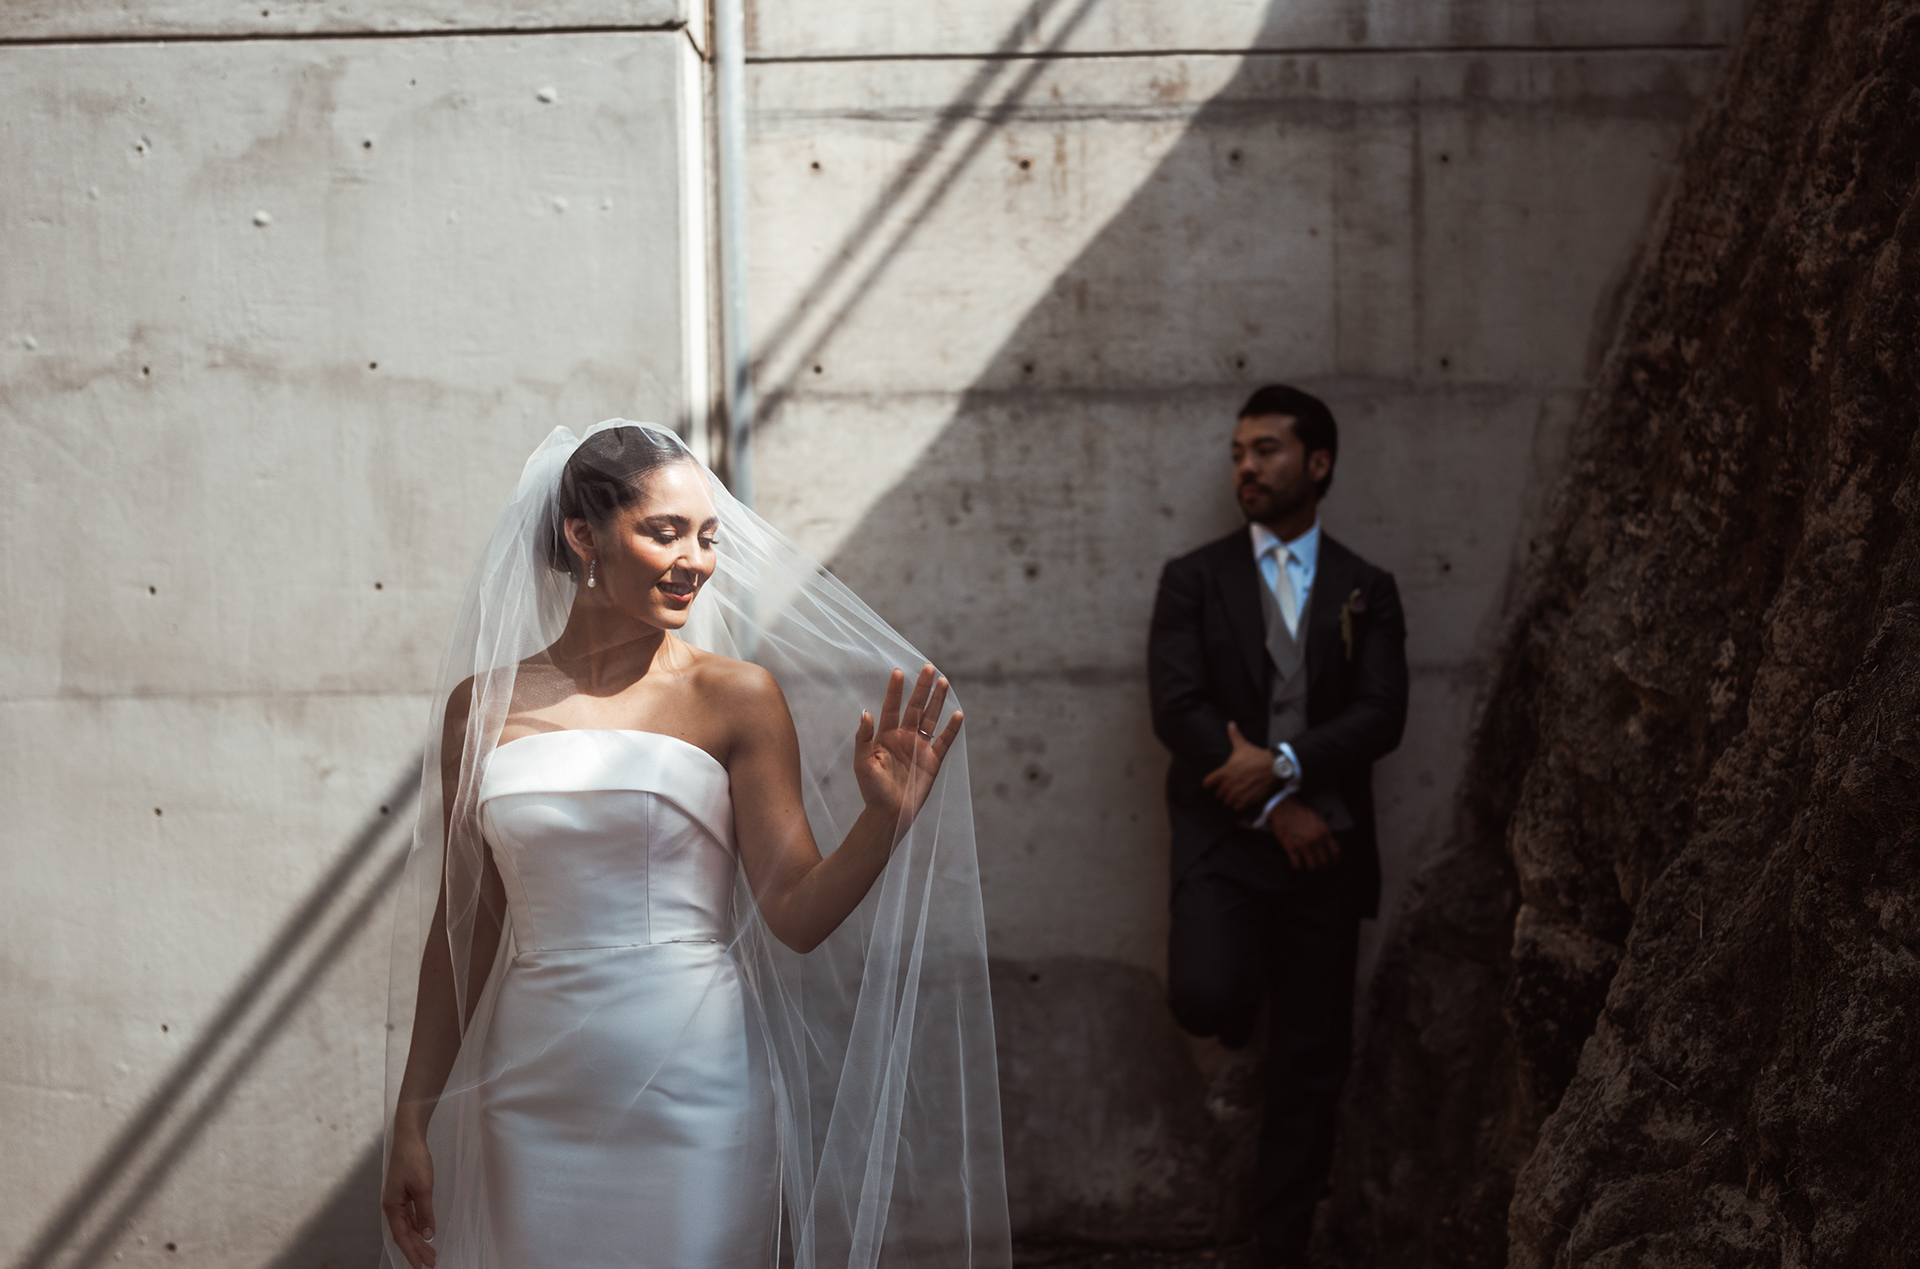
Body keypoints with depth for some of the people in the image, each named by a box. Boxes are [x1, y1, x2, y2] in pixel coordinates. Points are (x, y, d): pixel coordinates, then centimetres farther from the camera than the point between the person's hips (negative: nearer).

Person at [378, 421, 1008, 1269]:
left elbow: (797, 913, -5)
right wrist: (411, 1122, 10)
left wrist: (885, 816, -22)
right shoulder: (483, 705, 4)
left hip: (696, 1099, -2)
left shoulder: (736, 694, -2)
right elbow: (460, 930, 9)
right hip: (536, 1098, 2)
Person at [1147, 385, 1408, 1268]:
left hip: (1325, 843, 2)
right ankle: (1238, 1006, 12)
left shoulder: (1366, 591, 10)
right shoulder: (1194, 580, 6)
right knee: (1206, 998, -26)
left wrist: (1283, 763, -18)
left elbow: (1381, 715, -3)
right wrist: (1272, 809, -13)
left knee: (1311, 1063, 4)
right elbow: (1177, 707, -6)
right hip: (1223, 831, -2)